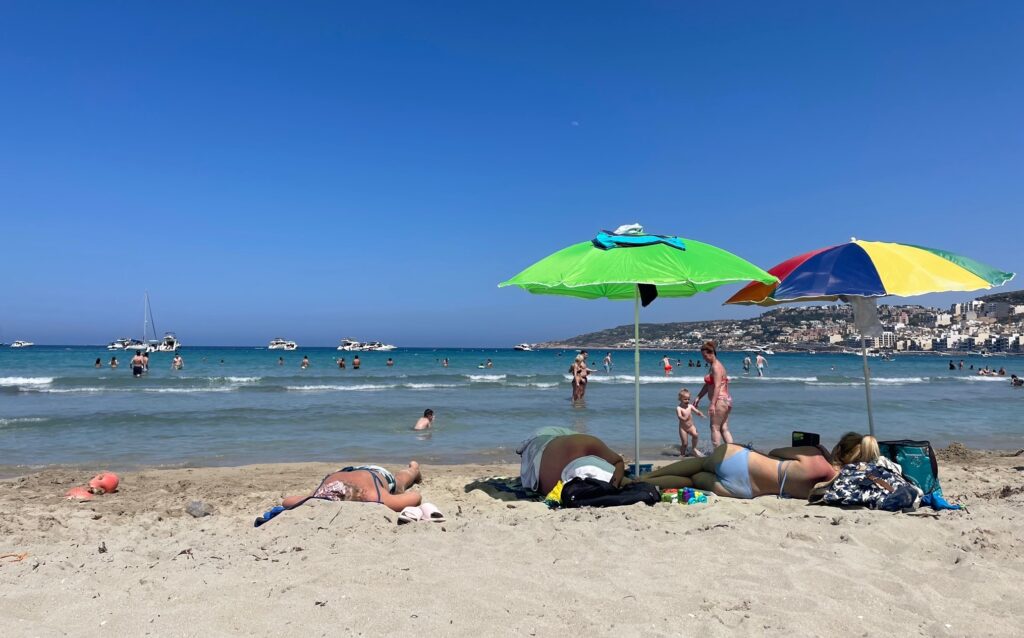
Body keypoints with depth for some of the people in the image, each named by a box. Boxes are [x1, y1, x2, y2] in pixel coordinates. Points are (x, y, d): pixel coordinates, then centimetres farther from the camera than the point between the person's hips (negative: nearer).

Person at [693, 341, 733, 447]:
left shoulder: (716, 367, -13)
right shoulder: (715, 366, 18)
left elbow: (717, 386, -22)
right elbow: (708, 385, 23)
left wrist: (712, 404, -26)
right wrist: (698, 398, 23)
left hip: (720, 400, -10)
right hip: (726, 401, 10)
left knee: (715, 427, -5)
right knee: (724, 428, 9)